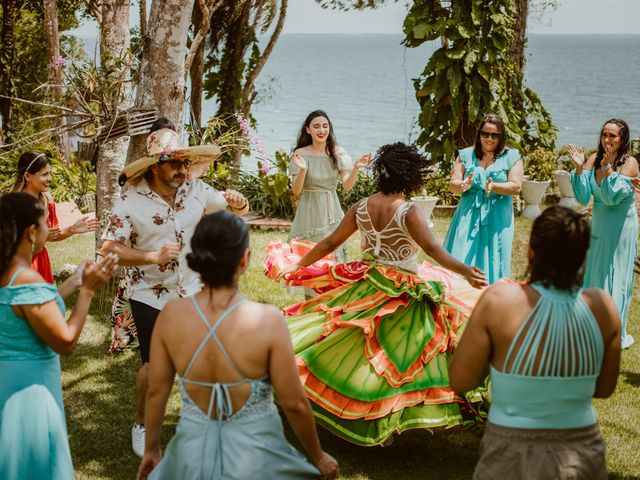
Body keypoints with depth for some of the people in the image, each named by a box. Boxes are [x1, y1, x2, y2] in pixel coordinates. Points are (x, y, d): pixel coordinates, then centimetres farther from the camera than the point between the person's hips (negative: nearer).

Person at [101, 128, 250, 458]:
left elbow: (238, 209, 5)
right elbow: (109, 249, -18)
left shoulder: (197, 191, -6)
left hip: (192, 292, 3)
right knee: (154, 365, 6)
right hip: (150, 298, -3)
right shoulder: (130, 201, -17)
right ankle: (141, 424, 30)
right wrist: (153, 257, -29)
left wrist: (238, 202, -20)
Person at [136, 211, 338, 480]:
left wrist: (151, 449, 16)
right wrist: (318, 457, 3)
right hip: (255, 458, -2)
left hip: (193, 456, 3)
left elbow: (156, 392, -1)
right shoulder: (267, 320, -21)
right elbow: (295, 404, -14)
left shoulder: (170, 316, -12)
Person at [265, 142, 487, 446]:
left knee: (359, 354, 20)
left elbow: (329, 244, 4)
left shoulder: (361, 208, -3)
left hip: (366, 289, 5)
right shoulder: (408, 213, -18)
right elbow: (433, 249, -30)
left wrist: (295, 266, 15)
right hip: (404, 298, -5)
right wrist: (465, 271, -37)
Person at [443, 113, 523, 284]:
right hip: (468, 217, 2)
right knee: (460, 263, -3)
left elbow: (516, 187, -6)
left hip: (497, 219, -2)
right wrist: (463, 185, -19)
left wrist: (493, 186, -23)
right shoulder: (466, 155, 9)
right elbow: (452, 185, 4)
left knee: (492, 263, -1)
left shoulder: (512, 157, 4)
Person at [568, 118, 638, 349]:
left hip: (621, 227, -5)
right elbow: (583, 197, -6)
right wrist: (579, 167, -16)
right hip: (598, 224, 5)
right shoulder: (594, 159, -2)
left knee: (616, 277, 2)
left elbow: (613, 197, -23)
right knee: (594, 275, 13)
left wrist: (608, 167, -29)